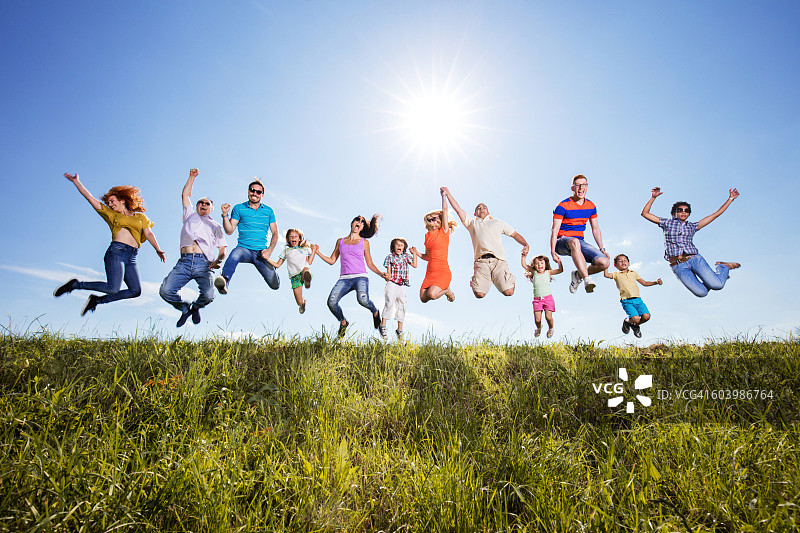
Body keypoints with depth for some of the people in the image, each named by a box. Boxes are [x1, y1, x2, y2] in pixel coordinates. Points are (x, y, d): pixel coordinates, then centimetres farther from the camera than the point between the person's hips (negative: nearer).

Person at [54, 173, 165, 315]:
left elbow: (148, 233, 7)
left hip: (131, 257, 3)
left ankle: (97, 300, 7)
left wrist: (158, 249, -7)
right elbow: (90, 198, 17)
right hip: (116, 251, -3)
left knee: (136, 291, -10)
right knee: (113, 288, -20)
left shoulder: (141, 217, 20)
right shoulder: (111, 214, 18)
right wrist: (76, 181, 13)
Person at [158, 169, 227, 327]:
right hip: (184, 262, 2)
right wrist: (192, 177, 33)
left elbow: (222, 250, 17)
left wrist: (218, 260, -3)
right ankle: (184, 308, 14)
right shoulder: (190, 216, 33)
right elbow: (185, 195, 32)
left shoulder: (216, 226, 26)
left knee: (208, 295, -25)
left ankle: (196, 307, 14)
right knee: (165, 291, -19)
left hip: (204, 264, -2)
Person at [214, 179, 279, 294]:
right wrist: (225, 215, -13)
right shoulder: (239, 208, 7)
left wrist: (269, 250, -5)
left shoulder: (268, 211, 11)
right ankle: (224, 282, -59)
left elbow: (275, 233, 11)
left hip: (261, 252, 2)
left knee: (275, 285, -4)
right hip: (244, 249, -1)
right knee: (234, 256, -39)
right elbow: (229, 231, 3)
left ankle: (271, 268, 30)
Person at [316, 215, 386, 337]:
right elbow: (331, 260, 19)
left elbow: (370, 264, 14)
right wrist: (317, 252, 11)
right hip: (344, 278, 2)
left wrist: (381, 274, -1)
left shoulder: (364, 242, 12)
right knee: (331, 302, -22)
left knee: (363, 299, -32)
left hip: (360, 277, -2)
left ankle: (375, 312, 5)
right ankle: (343, 322, 10)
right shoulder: (340, 241, 18)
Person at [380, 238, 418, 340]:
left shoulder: (406, 256, 13)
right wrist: (387, 276, -21)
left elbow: (414, 265, 5)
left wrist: (414, 254, 4)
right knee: (389, 303, -19)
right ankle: (383, 325, -10)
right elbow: (388, 270, 1)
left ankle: (400, 330, 16)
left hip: (402, 286, 4)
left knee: (402, 306, 6)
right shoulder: (390, 257, 4)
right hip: (392, 284, -4)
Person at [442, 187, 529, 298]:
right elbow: (458, 209, 18)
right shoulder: (472, 223, 26)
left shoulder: (498, 223, 28)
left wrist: (525, 244, 8)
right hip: (481, 261, 0)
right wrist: (448, 194, 11)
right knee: (479, 294, -17)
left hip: (499, 260, 0)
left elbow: (514, 234, 26)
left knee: (508, 292, -17)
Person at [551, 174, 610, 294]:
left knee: (604, 262, -19)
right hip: (562, 242, -5)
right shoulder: (563, 206, -7)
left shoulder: (591, 206, 9)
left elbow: (595, 229, 17)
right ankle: (587, 279, -48)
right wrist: (553, 251, -21)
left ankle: (578, 275, 7)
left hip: (580, 241, 5)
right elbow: (555, 230, -11)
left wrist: (602, 249, 8)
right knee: (574, 242, -44)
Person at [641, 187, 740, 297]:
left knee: (717, 285, -16)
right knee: (701, 292, -18)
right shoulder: (667, 223, 15)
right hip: (678, 266, -2)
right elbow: (645, 213, 10)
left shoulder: (692, 226, 18)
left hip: (694, 259, 2)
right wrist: (653, 197, 1)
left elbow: (716, 214, 21)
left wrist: (730, 199, 19)